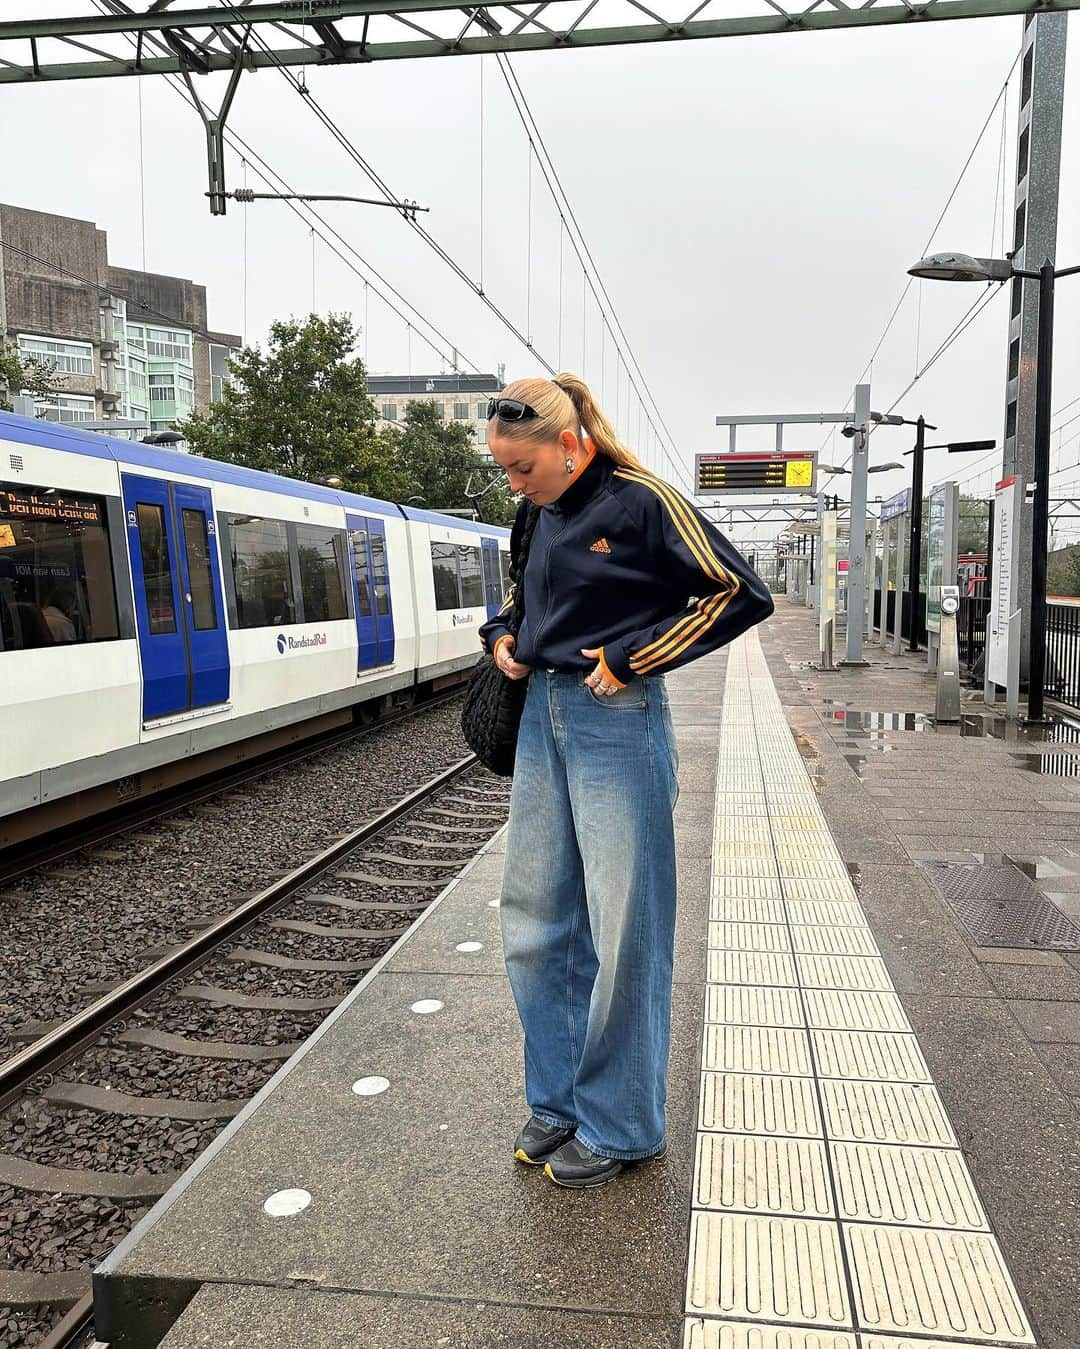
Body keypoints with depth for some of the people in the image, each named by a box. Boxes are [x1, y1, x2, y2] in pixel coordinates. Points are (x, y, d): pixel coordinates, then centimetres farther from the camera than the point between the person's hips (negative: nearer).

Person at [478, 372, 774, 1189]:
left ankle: (618, 1126, 19)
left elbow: (741, 594, -12)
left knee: (621, 929, 2)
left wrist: (631, 658, -14)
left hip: (616, 724, -7)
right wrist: (502, 636, 8)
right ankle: (558, 1100, 29)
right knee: (535, 916, 12)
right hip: (543, 717, 8)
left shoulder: (640, 502, -10)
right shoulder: (537, 517, 10)